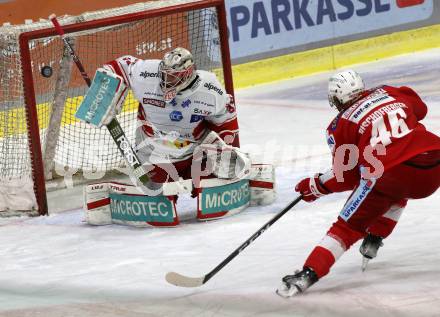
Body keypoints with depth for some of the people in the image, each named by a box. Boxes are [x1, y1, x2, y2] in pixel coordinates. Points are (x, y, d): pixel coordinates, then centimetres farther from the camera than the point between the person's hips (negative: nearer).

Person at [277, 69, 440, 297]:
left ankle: (309, 273, -7)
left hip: (387, 173, -4)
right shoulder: (389, 92, 18)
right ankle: (373, 240, 36)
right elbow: (419, 109, 35)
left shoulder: (341, 126, 8)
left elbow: (347, 177, 8)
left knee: (349, 225, 5)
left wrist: (315, 186, 22)